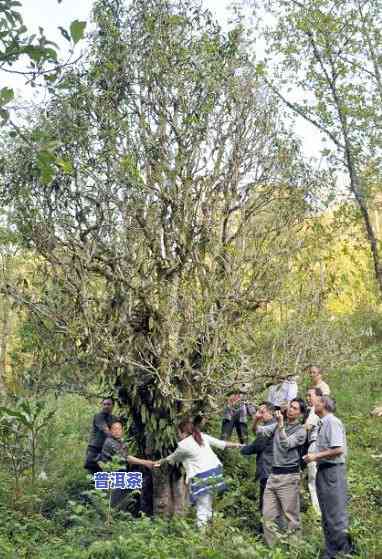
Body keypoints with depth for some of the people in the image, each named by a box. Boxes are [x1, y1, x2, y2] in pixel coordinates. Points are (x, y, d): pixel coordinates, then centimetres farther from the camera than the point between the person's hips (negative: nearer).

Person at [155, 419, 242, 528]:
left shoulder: (183, 445, -4)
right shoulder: (202, 436, 11)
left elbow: (172, 458, 13)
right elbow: (220, 443, 17)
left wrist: (160, 461, 30)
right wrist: (235, 445, 30)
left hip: (202, 476, -7)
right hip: (215, 470, 7)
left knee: (202, 508, -5)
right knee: (207, 506, 14)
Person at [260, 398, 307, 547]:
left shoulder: (301, 431, -5)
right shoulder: (279, 425, 13)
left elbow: (286, 445, -18)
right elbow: (259, 431, 7)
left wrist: (281, 425, -24)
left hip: (289, 476, -6)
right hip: (273, 474, 6)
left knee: (291, 517, -2)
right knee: (268, 516, 7)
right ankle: (271, 548, 16)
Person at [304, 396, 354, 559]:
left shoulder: (332, 422, -15)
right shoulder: (322, 424, 13)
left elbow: (338, 450, -23)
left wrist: (316, 456, -17)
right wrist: (313, 456, 11)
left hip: (333, 470, -10)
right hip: (323, 470, 10)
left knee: (335, 514, -4)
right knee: (326, 515, 16)